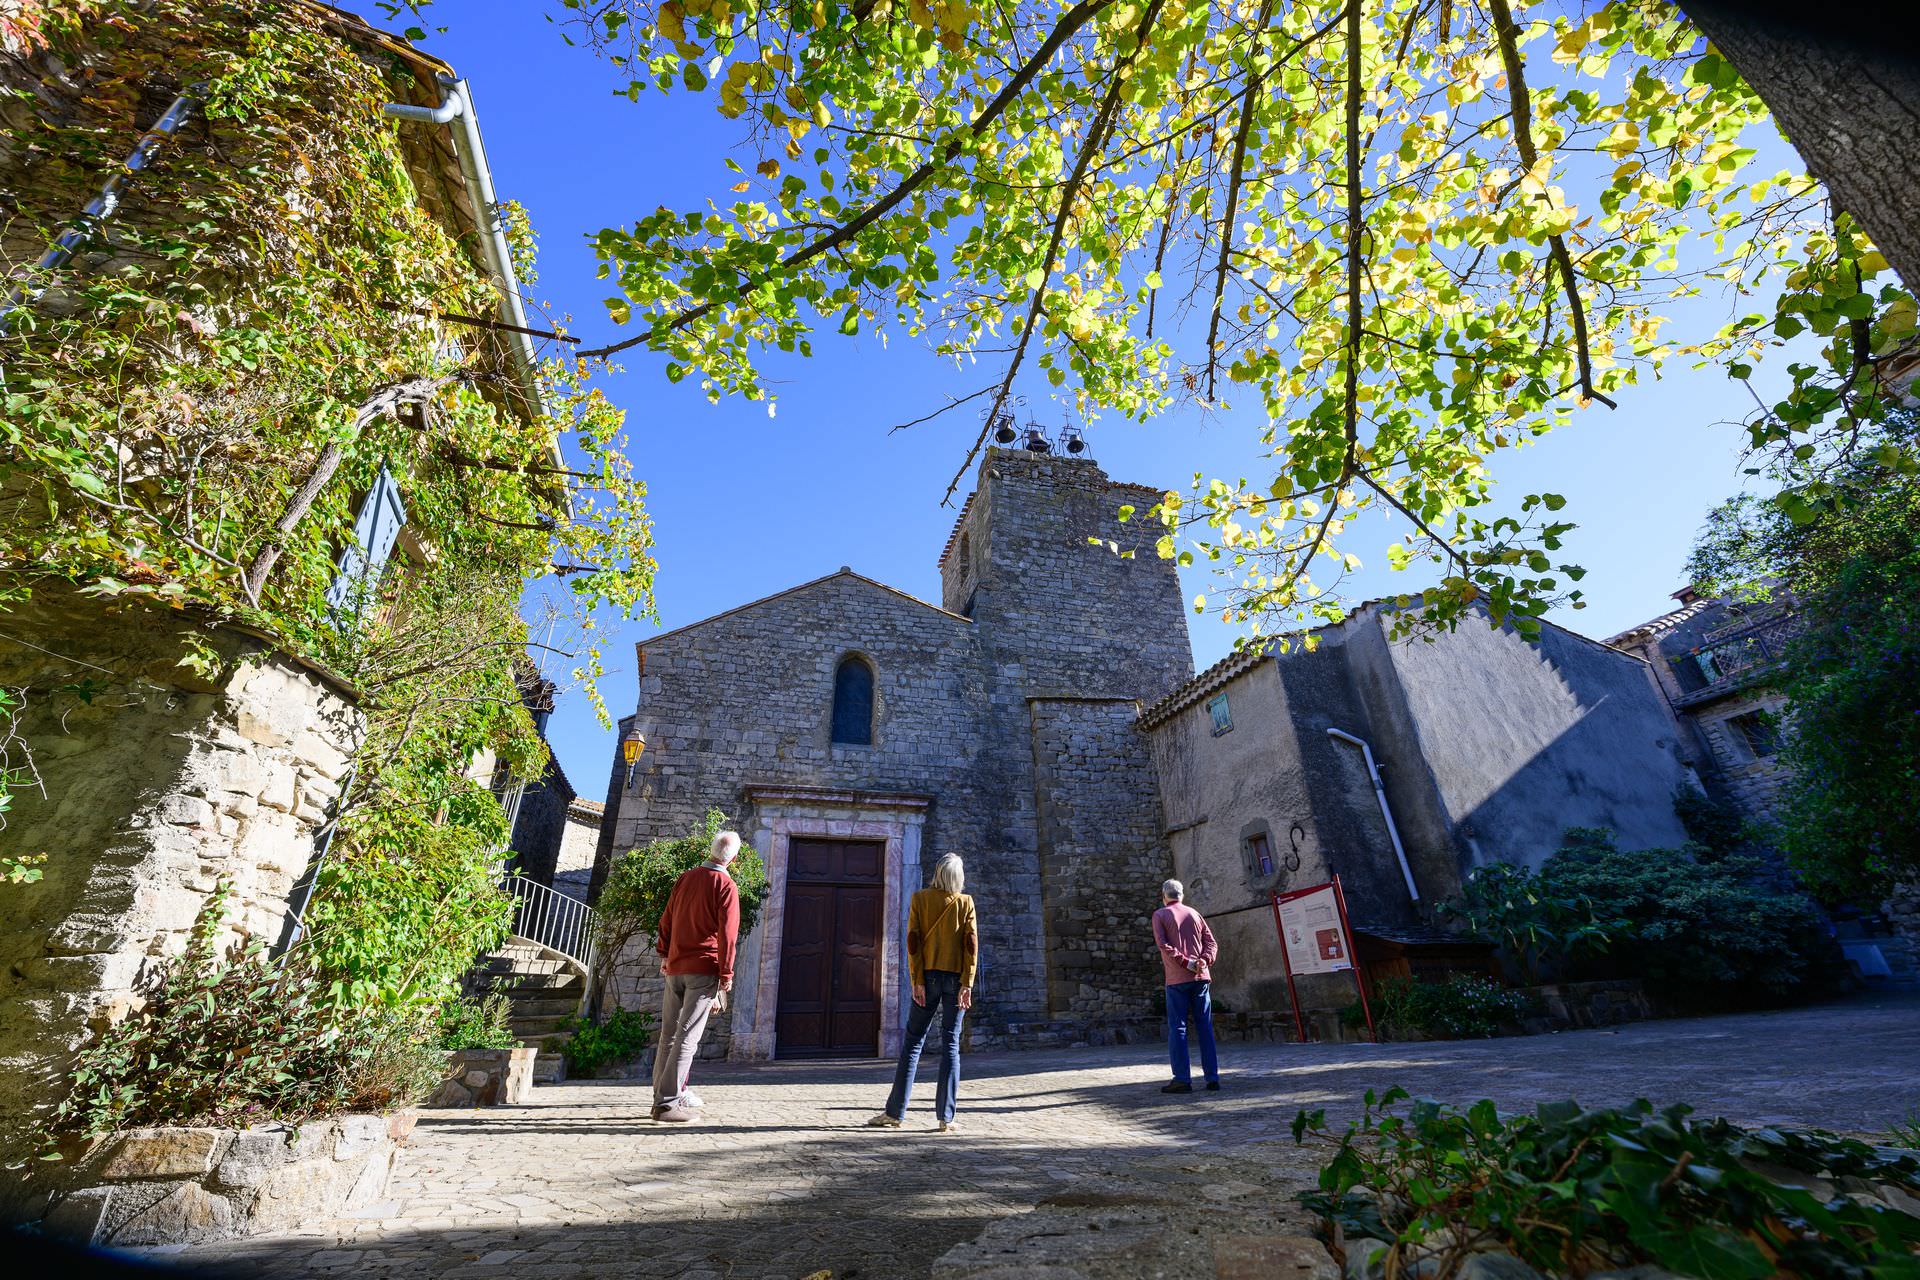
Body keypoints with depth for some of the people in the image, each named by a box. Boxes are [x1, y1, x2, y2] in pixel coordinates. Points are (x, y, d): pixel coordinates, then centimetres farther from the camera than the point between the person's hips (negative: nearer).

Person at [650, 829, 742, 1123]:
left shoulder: (686, 877, 8)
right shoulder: (726, 885, -11)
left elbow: (666, 919, 13)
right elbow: (727, 933, -14)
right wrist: (726, 974, -9)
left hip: (675, 967, 6)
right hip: (704, 968, -6)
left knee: (669, 1034, 15)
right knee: (687, 1036, -3)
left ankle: (669, 1092, 24)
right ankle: (667, 1102, -4)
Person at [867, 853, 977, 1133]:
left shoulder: (920, 899, -1)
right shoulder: (966, 902, 0)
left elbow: (913, 941, -6)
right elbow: (971, 944, -6)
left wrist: (917, 981, -5)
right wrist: (967, 984, -6)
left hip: (929, 976, 0)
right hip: (956, 978, 0)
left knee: (913, 1042, 8)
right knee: (951, 1045, 6)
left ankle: (895, 1112, 11)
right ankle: (945, 1117, 6)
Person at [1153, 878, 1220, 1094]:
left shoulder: (1160, 915, 2)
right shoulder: (1194, 914, 15)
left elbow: (1164, 945, -11)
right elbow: (1211, 943, 6)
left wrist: (1187, 962, -12)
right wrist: (1204, 961, -7)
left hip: (1177, 979, -4)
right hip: (1201, 977, 4)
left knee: (1177, 1028, 0)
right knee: (1205, 1026, 9)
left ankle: (1182, 1079, -2)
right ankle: (1212, 1077, 9)